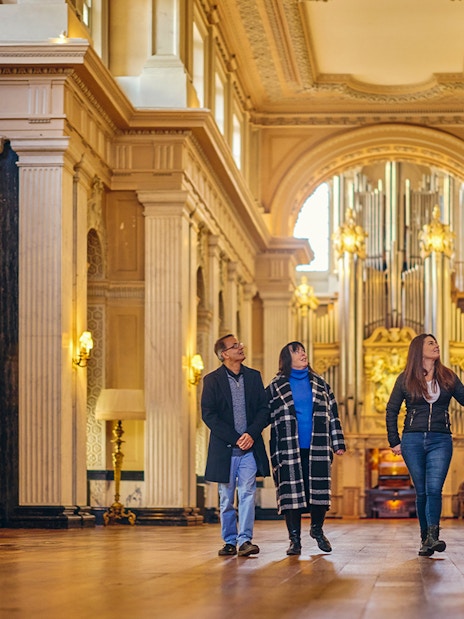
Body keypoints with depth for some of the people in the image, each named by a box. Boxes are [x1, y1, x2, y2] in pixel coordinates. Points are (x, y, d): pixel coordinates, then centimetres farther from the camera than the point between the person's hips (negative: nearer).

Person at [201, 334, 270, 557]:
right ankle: (230, 541, 14)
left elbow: (264, 409, 7)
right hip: (224, 448, -1)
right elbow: (208, 415, -5)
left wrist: (251, 434, -10)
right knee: (226, 499, 6)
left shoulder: (254, 376, 10)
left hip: (250, 447, 1)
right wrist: (234, 438, -12)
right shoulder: (212, 380, 1)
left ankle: (245, 540, -11)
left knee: (247, 494, -9)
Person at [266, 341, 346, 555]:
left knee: (319, 491, 2)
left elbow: (333, 414, 14)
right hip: (289, 450, -2)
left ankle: (317, 529, 23)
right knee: (291, 493, -3)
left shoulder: (320, 383, 12)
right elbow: (267, 417, 5)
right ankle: (294, 539, 5)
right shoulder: (275, 387, 4)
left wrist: (338, 442, 8)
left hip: (317, 449, 2)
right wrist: (273, 453, -2)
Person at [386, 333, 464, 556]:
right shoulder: (406, 379, 6)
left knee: (434, 489, -15)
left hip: (440, 440, 0)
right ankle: (425, 538, 7)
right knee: (422, 492, 2)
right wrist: (394, 441, 5)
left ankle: (432, 536, -25)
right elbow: (391, 410, 10)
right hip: (413, 440, 0)